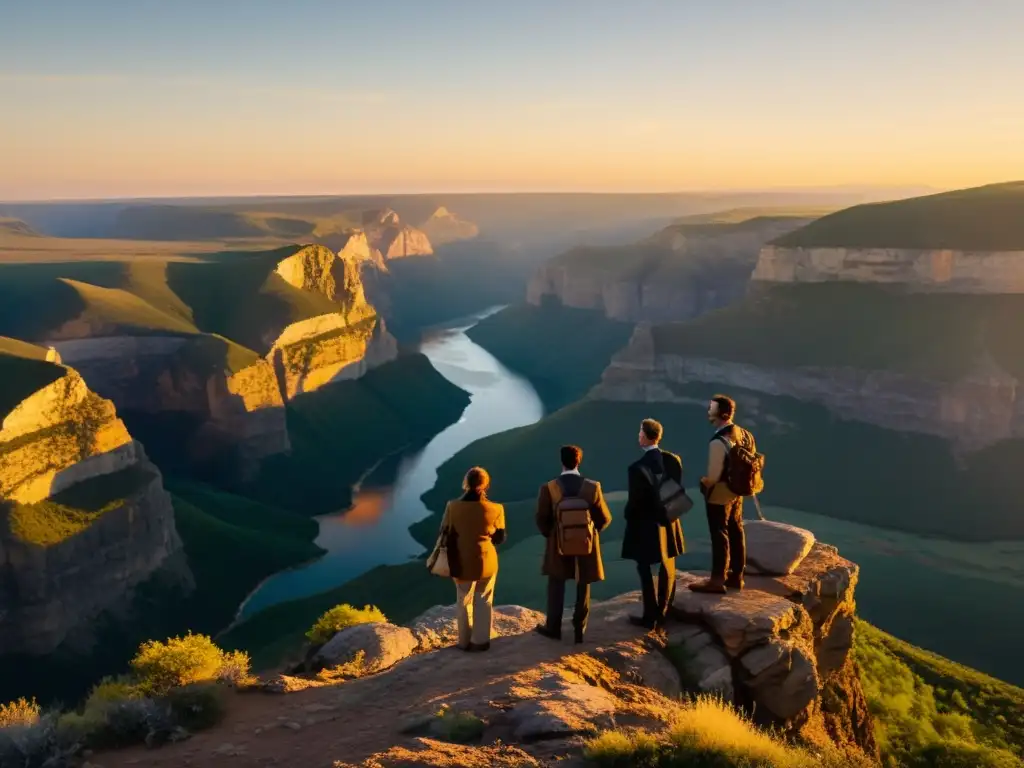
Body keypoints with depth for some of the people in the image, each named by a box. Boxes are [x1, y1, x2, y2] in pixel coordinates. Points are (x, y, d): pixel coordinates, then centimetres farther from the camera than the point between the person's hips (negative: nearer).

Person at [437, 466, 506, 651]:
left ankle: (465, 641, 26)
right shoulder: (495, 509, -15)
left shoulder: (453, 507, -14)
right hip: (486, 562, -1)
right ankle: (480, 640, 23)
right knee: (483, 602, 17)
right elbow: (500, 538, -3)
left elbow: (445, 535, -4)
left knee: (463, 602, 18)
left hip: (462, 563, 1)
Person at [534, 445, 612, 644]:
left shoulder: (548, 488, -16)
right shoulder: (593, 487, -14)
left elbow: (541, 519, -9)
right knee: (583, 589, 15)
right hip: (586, 545, 1)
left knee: (556, 587, 18)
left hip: (558, 545, 0)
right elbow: (605, 519, -7)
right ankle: (579, 630, 23)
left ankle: (553, 628, 27)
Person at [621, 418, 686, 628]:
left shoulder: (638, 467, -26)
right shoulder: (673, 459, -9)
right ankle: (663, 612, 34)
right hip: (668, 521, 6)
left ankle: (651, 617, 18)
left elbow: (634, 500, -19)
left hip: (645, 524, -6)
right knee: (667, 568, 21)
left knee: (645, 570, 10)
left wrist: (627, 516, 1)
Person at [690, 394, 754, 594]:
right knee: (736, 532, 16)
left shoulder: (718, 442, -27)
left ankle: (717, 580, 12)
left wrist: (703, 482, -5)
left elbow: (713, 476, -25)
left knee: (720, 536, 2)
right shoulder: (742, 433, -1)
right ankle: (736, 576, 29)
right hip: (736, 491, 8)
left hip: (719, 494, -8)